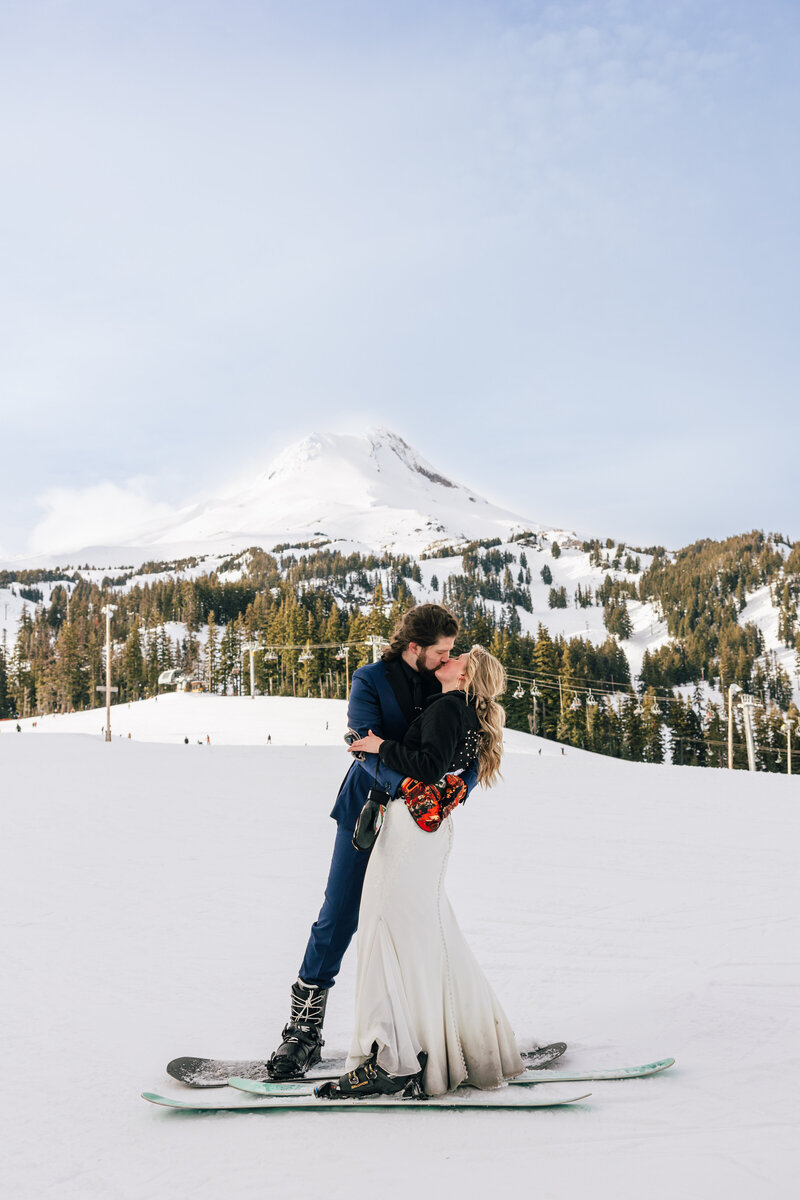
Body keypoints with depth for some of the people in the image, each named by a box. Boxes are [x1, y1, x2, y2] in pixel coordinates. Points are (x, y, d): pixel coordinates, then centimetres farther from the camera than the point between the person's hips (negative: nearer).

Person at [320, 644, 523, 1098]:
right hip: (434, 830, 10)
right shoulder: (473, 718, 20)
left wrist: (382, 747, -10)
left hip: (411, 823, -10)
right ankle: (479, 1044, 21)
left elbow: (429, 766, -19)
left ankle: (391, 1061, -12)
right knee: (433, 937, 14)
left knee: (390, 930, -10)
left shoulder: (449, 706, -8)